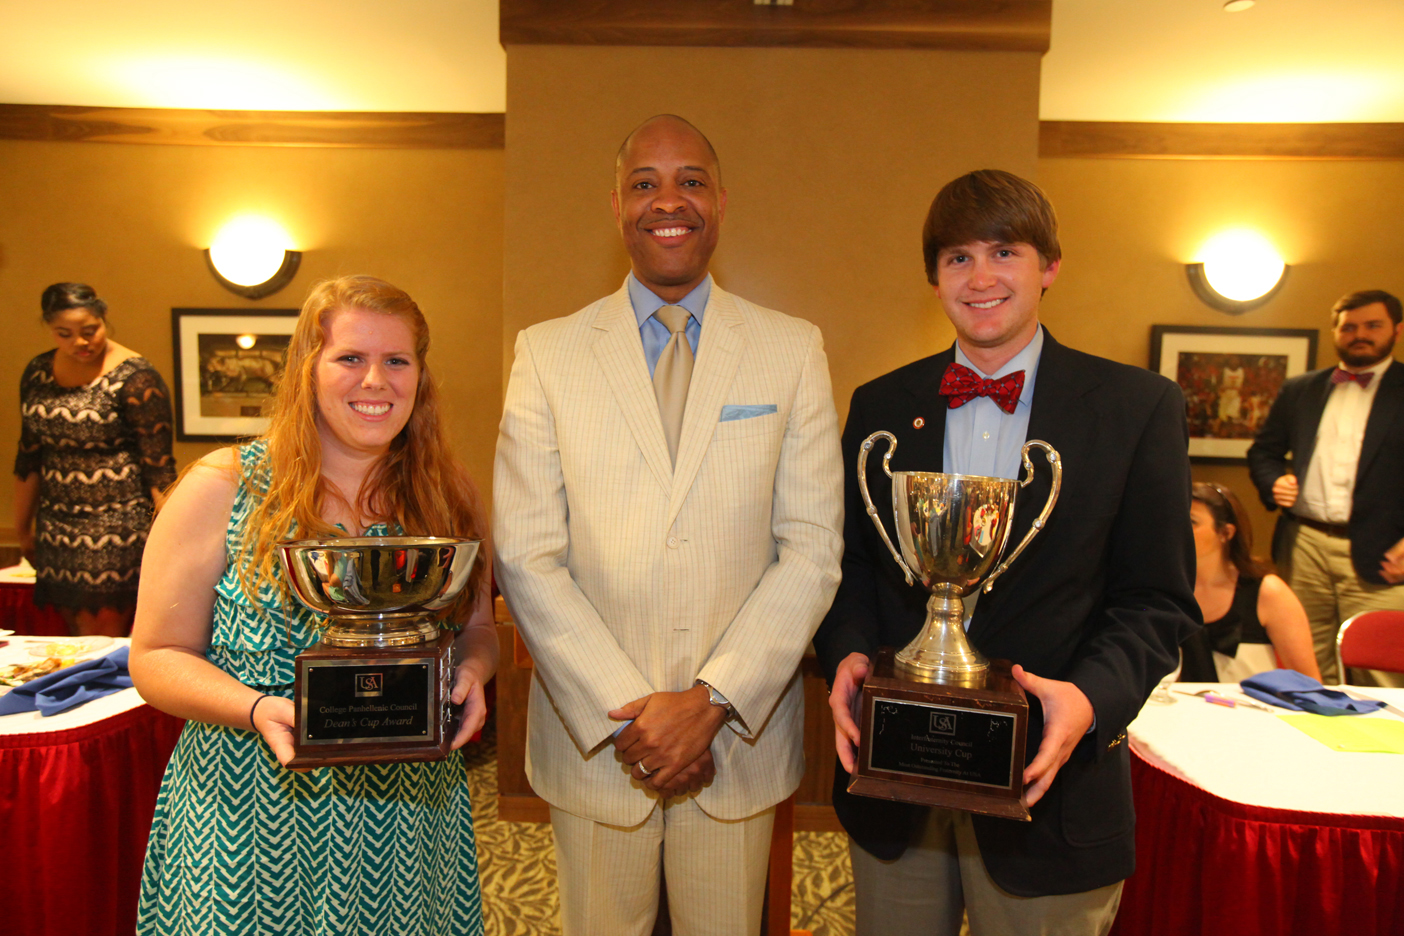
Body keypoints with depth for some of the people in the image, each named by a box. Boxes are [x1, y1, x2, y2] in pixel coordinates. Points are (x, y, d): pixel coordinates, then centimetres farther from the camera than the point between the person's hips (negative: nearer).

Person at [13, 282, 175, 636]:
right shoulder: (37, 373, 8)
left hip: (117, 527, -6)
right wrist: (22, 527, 21)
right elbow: (29, 457, 17)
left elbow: (158, 467, -11)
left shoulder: (134, 378, -10)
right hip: (56, 530, 6)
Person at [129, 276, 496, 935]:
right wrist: (256, 709, -22)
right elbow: (156, 657, -5)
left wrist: (471, 671, -13)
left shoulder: (448, 496, 1)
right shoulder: (223, 489, -7)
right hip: (256, 801, -2)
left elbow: (478, 627, 9)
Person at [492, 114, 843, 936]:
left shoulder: (794, 350, -1)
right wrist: (627, 713, -12)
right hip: (593, 736, 0)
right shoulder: (547, 352, -2)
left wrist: (712, 700, -13)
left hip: (741, 734, 1)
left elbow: (813, 551, -5)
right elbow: (527, 557, -7)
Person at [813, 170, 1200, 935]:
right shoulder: (880, 406, 4)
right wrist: (847, 649, -11)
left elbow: (1160, 600, -5)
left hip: (1047, 780, -2)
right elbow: (851, 564, 7)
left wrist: (1094, 695, -21)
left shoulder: (1139, 407, -4)